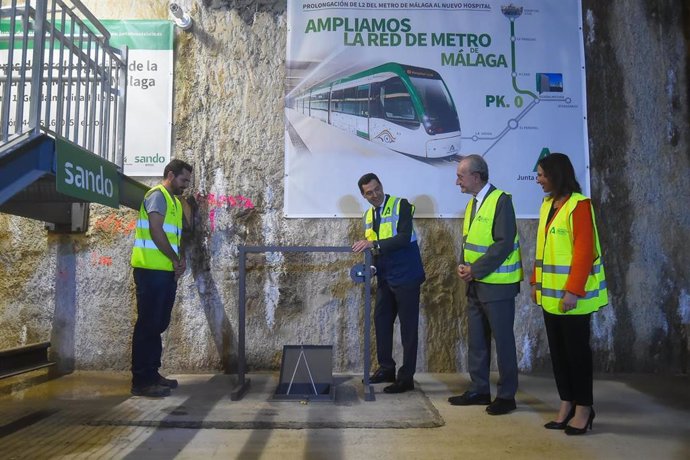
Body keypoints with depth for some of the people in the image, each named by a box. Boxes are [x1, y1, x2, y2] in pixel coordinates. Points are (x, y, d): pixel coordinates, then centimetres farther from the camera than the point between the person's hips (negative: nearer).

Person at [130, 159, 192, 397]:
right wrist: (176, 260, -10)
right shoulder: (157, 195, -7)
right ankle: (141, 381, -1)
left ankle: (151, 374, 21)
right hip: (151, 270, -9)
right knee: (148, 324, -6)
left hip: (165, 271, 9)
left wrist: (181, 259, 3)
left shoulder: (175, 201, 20)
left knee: (158, 324, 12)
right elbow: (156, 231, -18)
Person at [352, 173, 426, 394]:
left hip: (406, 276, -7)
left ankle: (406, 377, 10)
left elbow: (404, 238, -23)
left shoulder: (401, 205, -10)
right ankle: (386, 368, 27)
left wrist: (374, 244, -28)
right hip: (385, 278, 7)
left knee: (408, 327, 1)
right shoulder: (368, 215, 10)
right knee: (381, 321, 12)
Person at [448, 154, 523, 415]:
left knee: (502, 341, 3)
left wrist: (475, 270, -18)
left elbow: (504, 244, -20)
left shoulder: (501, 200, -14)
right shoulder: (472, 203, 13)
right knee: (476, 340, 13)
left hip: (497, 284, -8)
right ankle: (479, 390, 25)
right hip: (475, 284, 8)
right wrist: (463, 266, 0)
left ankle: (506, 395, 16)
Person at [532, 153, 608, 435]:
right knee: (557, 350, 11)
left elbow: (584, 251, -18)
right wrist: (536, 282, 13)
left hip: (570, 295, -8)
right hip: (550, 293, 8)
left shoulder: (579, 205, -12)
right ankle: (566, 404, 22)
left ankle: (583, 408, 17)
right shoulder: (547, 205, 12)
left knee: (576, 349, 3)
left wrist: (573, 291, -21)